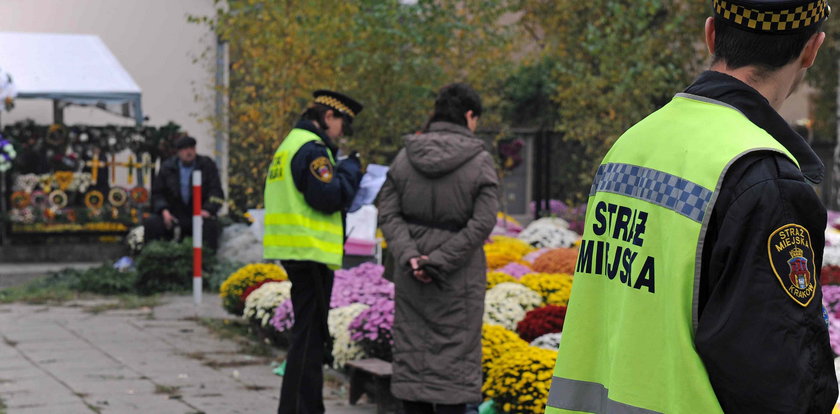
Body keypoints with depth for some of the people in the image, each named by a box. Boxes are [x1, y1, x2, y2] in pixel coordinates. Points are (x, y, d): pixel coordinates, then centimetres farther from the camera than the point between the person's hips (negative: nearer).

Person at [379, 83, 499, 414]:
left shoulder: (406, 156, 1)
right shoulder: (480, 160, -8)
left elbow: (389, 215, -4)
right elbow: (482, 223, -16)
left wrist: (409, 258, -12)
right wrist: (440, 262, -15)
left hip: (411, 273, 3)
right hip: (460, 275, -3)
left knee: (412, 352, 10)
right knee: (454, 356, 2)